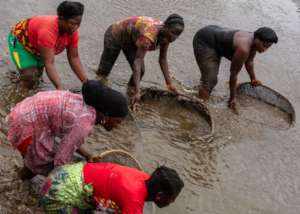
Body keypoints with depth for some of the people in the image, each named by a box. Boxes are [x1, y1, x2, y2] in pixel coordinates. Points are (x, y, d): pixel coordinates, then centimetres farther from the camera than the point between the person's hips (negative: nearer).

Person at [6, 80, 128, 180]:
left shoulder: (86, 106, 1)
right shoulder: (83, 124, -25)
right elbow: (61, 160, -19)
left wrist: (88, 156, 2)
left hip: (27, 115, 8)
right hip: (25, 127, -8)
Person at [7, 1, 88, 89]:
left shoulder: (72, 31, -23)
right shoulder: (48, 31, -44)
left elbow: (74, 58, -15)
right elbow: (49, 63, -47)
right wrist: (60, 88, -56)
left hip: (36, 45, 7)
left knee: (37, 74, 18)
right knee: (30, 78, -21)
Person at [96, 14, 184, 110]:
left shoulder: (165, 34, -19)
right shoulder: (149, 35, -43)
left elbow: (163, 59, -9)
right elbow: (138, 61, -45)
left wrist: (169, 83, -13)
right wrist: (137, 91, -51)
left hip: (131, 41, 7)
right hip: (115, 36, -6)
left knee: (140, 70, -5)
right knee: (104, 71, 3)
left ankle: (130, 93, 16)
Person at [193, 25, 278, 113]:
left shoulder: (254, 42, -7)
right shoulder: (243, 48, -34)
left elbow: (249, 61, 14)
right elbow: (234, 73, -25)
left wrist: (253, 79, 24)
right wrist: (232, 97, -15)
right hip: (204, 42, -10)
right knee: (210, 80, -18)